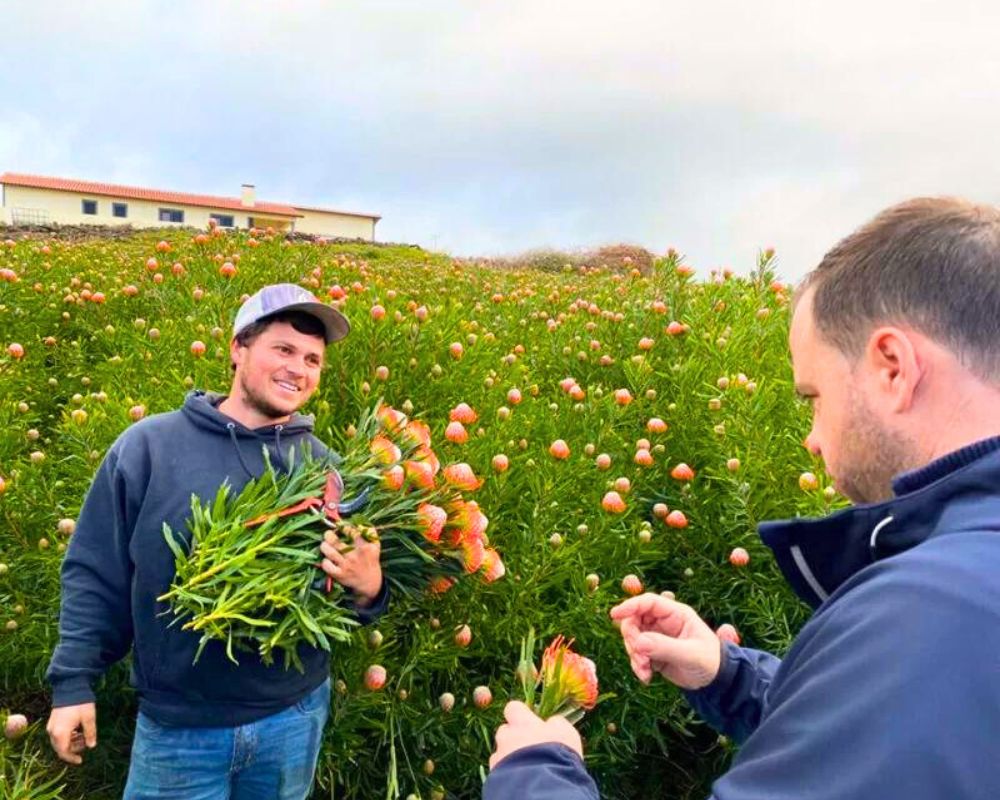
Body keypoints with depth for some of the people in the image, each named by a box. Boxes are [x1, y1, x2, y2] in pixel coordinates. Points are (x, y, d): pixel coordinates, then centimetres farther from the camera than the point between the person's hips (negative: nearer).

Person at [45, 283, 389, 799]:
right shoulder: (148, 446, -9)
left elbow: (359, 575, 4)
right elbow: (94, 573, -3)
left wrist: (367, 589, -18)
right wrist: (73, 682, -5)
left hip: (294, 719, 3)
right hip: (177, 725, -2)